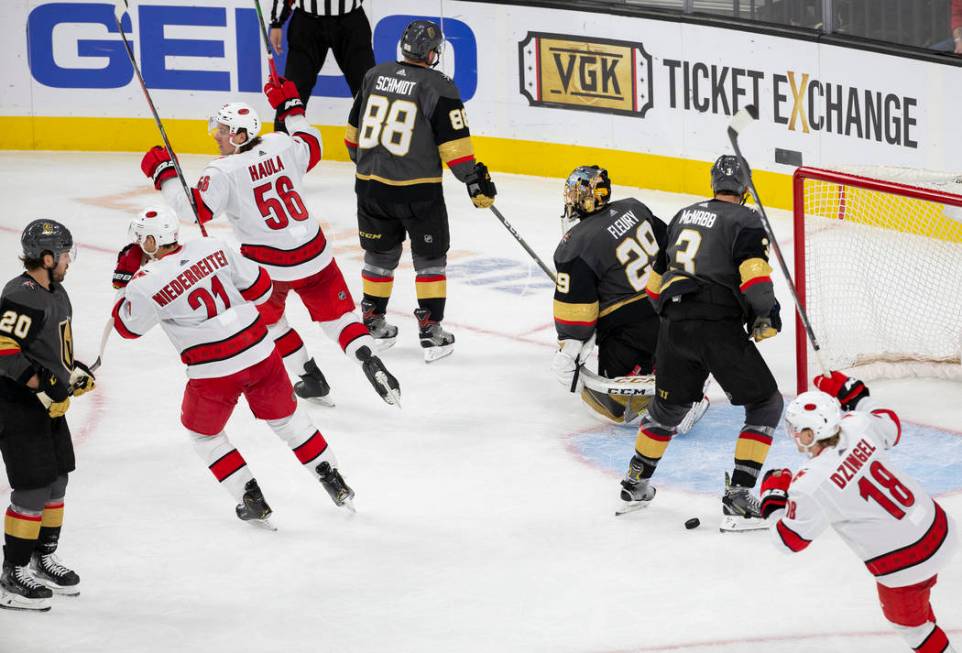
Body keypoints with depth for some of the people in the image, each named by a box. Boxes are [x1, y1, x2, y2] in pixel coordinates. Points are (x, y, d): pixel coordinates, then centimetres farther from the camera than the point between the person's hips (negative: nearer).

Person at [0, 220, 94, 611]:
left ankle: (44, 559, 33)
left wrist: (74, 371, 16)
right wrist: (45, 384, -29)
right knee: (33, 490, -8)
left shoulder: (55, 292, 11)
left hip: (49, 404, 10)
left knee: (56, 482, 17)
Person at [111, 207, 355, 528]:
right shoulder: (213, 248, -1)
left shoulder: (148, 284, -12)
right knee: (286, 417, 24)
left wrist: (126, 280, 13)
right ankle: (334, 481, 27)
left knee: (204, 432, 22)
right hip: (260, 353, 4)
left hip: (214, 372, -4)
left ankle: (253, 501, 18)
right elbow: (260, 286, 6)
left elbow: (127, 326, 6)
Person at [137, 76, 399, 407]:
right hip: (314, 253, 4)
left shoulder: (224, 172, -18)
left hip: (268, 264, -4)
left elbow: (193, 208, -19)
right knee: (336, 313, 11)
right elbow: (312, 146, 18)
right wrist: (291, 106, 28)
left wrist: (163, 173, -10)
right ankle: (370, 363, -11)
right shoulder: (281, 146, -3)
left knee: (267, 318, 24)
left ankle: (311, 378, 26)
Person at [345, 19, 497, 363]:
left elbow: (355, 129, 13)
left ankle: (372, 323, 28)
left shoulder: (374, 76, 4)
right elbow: (454, 142, -13)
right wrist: (475, 179, -4)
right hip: (417, 189, -5)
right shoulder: (438, 88, -11)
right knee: (429, 257, 8)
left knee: (380, 254, 20)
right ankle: (431, 332, 5)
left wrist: (362, 160, 29)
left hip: (371, 184, 5)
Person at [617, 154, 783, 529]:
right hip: (718, 325, -6)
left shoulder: (684, 216, 20)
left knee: (669, 405, 27)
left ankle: (635, 485, 37)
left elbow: (657, 276, 26)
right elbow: (753, 269, -16)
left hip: (674, 325, 6)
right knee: (765, 405, 4)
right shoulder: (744, 220, 0)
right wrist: (766, 314, -5)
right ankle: (737, 500, -4)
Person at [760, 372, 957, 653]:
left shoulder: (811, 486, -24)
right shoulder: (857, 426, -11)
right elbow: (891, 425, 14)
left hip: (905, 563, -6)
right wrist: (855, 396, 23)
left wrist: (773, 500, 7)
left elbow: (790, 540, -8)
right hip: (939, 527, 6)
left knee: (908, 621, 24)